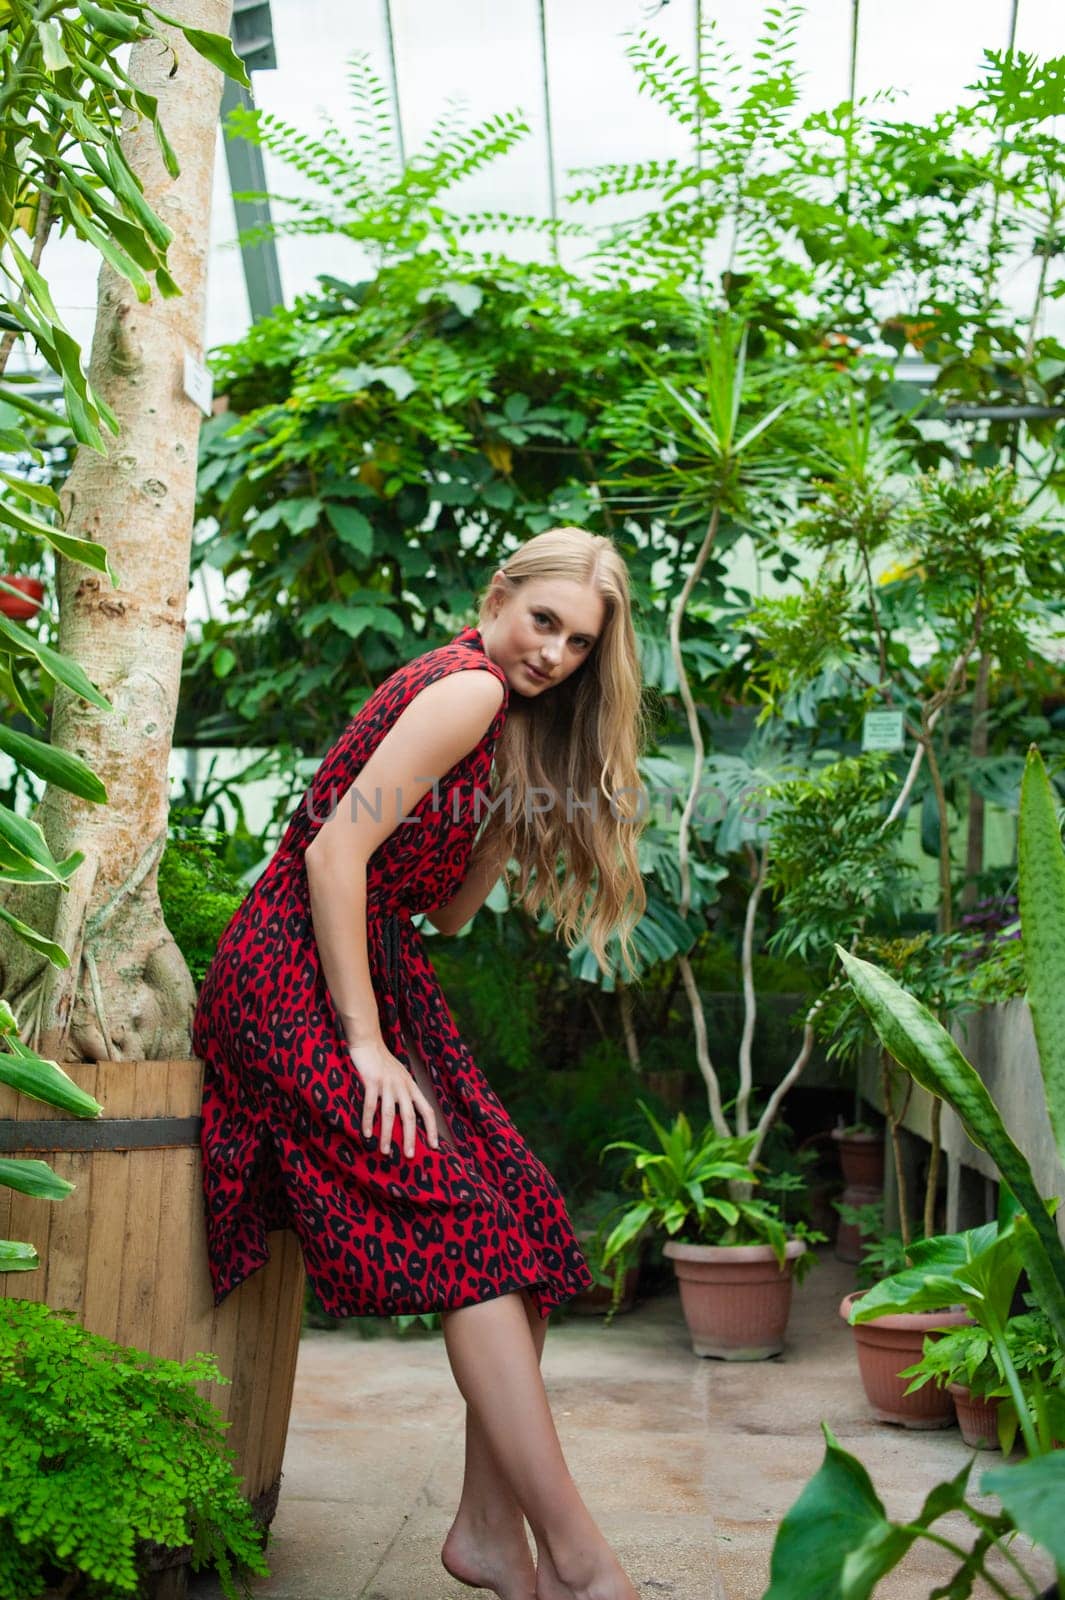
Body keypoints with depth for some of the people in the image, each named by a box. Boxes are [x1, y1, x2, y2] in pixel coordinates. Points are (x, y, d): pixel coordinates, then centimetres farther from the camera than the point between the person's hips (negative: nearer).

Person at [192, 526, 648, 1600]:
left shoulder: (504, 719, 19)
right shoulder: (465, 688, -10)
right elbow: (334, 851, -19)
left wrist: (517, 799, 4)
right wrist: (365, 1043, -20)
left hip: (377, 974, 9)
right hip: (299, 977, -9)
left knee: (523, 1222, -1)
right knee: (466, 1230, -18)